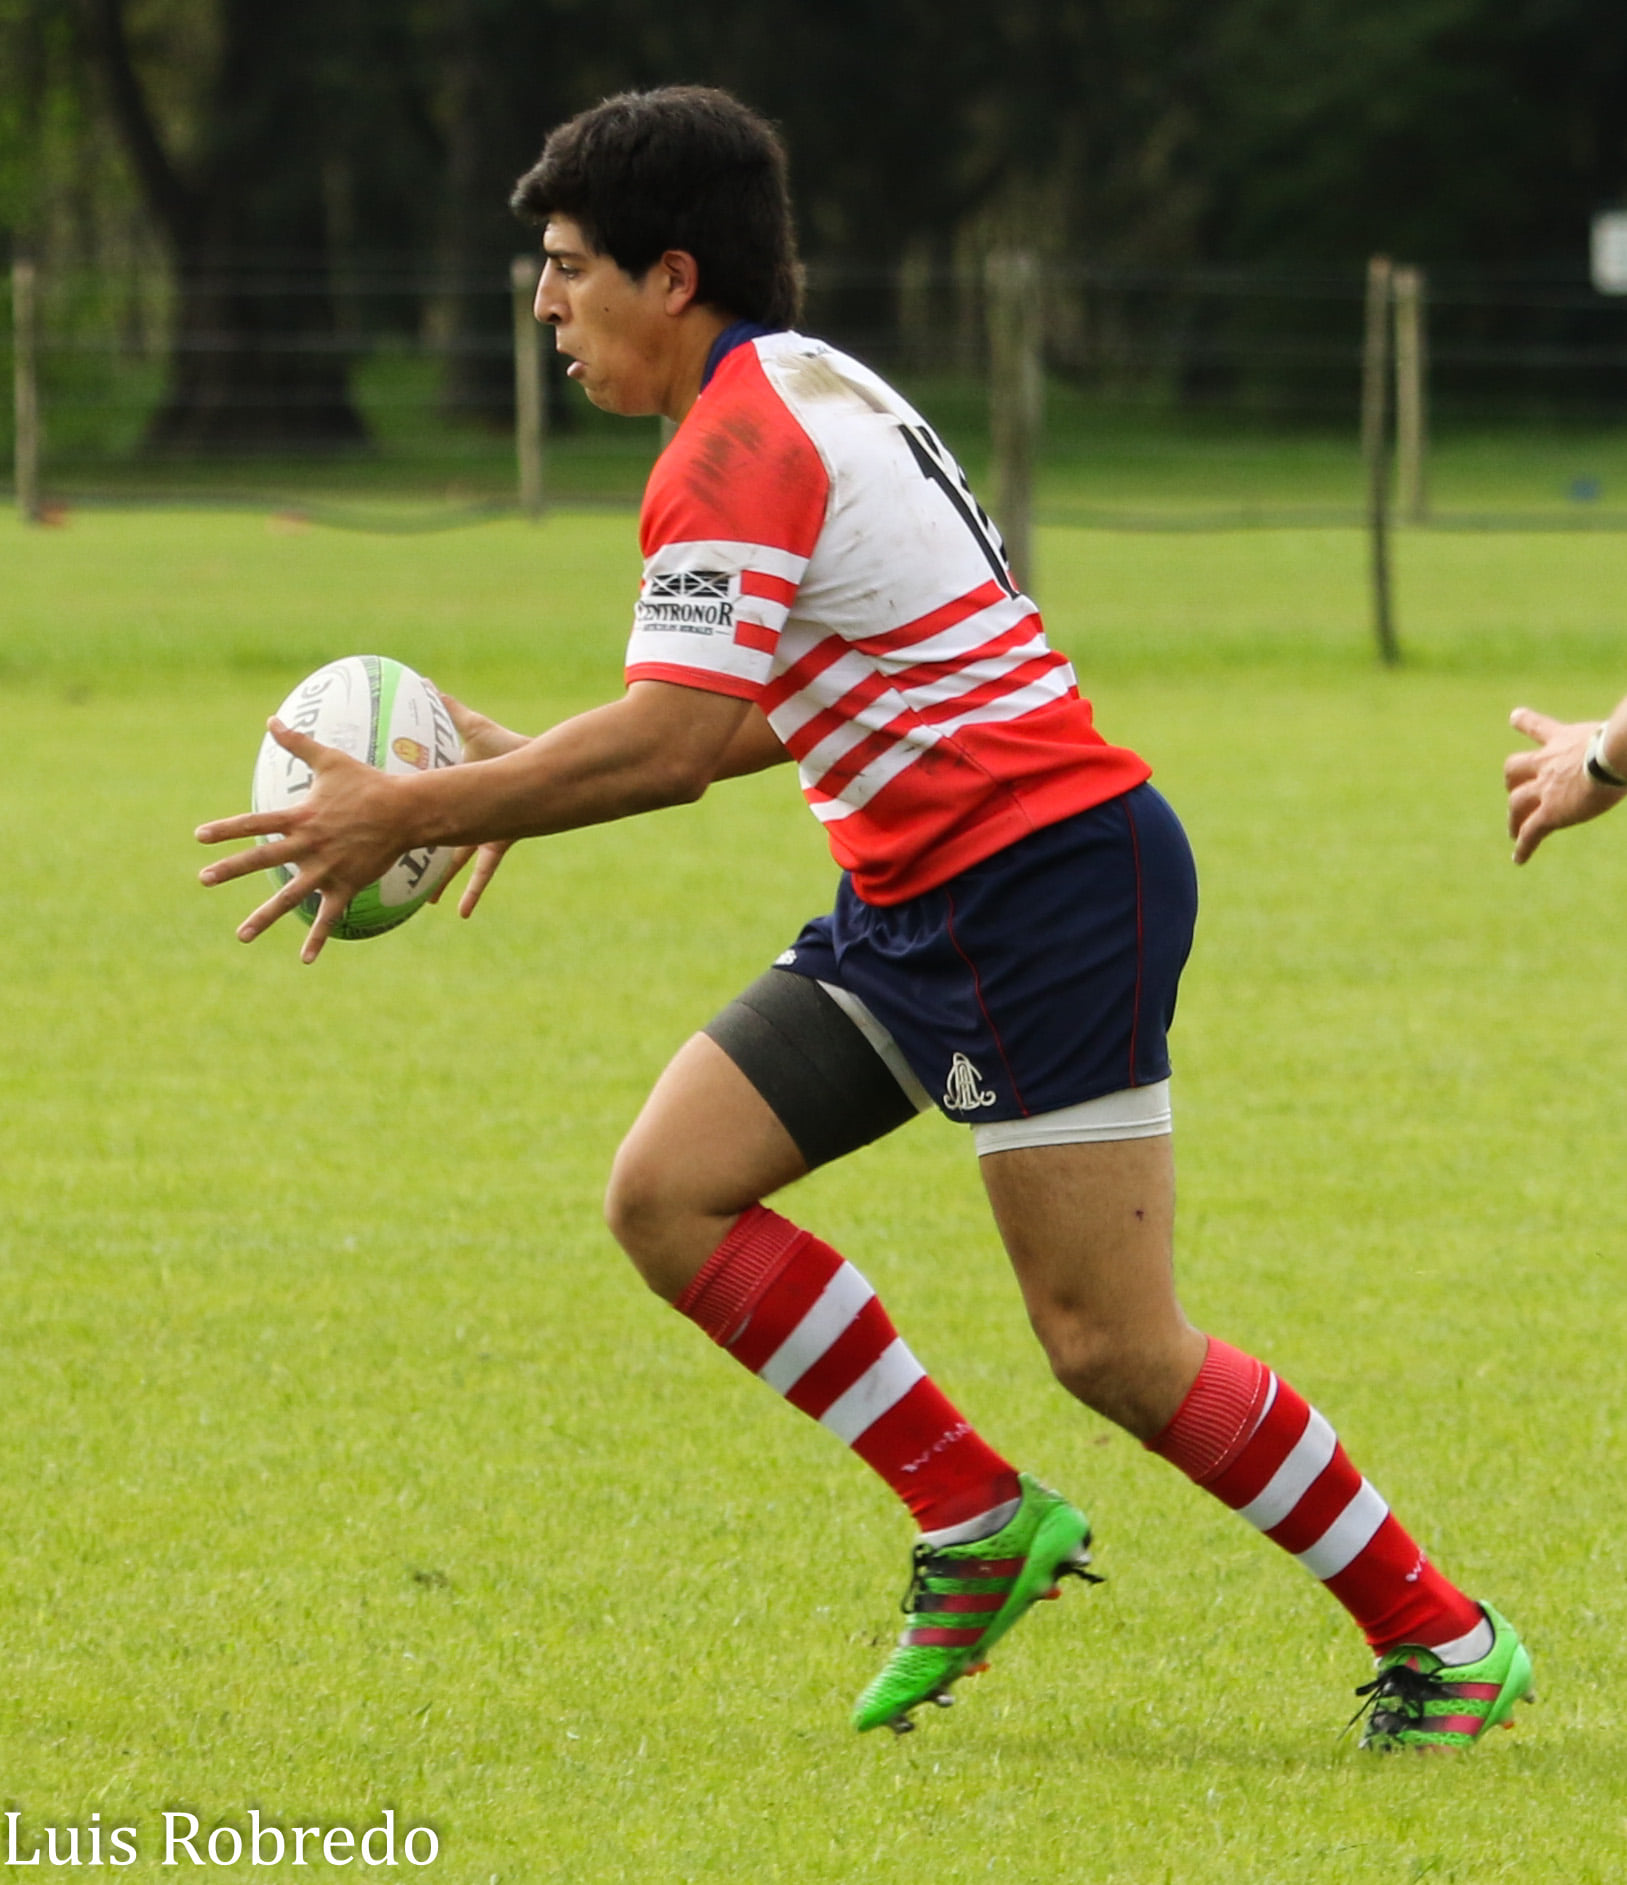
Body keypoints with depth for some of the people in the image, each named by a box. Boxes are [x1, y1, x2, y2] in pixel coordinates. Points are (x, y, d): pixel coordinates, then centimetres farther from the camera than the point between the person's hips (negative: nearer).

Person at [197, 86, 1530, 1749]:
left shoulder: (737, 443, -16)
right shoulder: (805, 389, 15)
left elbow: (675, 742, -24)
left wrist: (410, 812, -18)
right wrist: (528, 774, 18)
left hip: (1045, 879, -10)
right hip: (918, 901, 10)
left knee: (1108, 1345, -9)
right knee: (668, 1193, 1)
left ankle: (1442, 1642, 3)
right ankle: (979, 1521, 7)